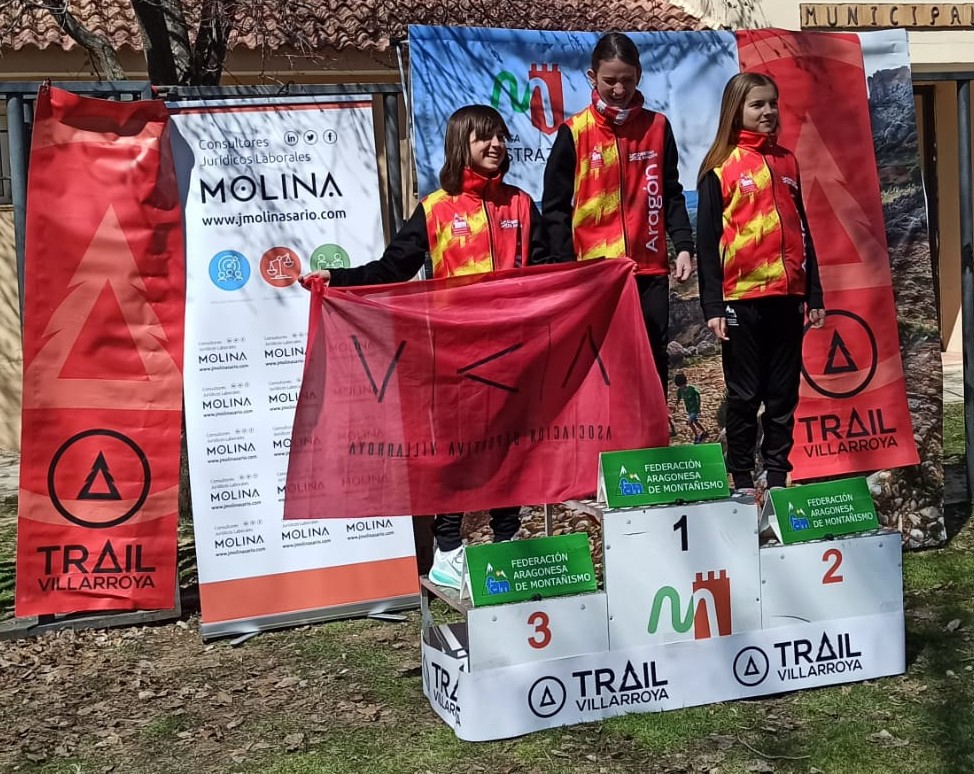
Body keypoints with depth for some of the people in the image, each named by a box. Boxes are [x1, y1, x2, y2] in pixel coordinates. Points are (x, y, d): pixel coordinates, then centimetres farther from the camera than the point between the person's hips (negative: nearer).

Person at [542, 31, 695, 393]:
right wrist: (566, 266, -7)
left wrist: (683, 246, 2)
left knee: (654, 361, 6)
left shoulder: (657, 126, 8)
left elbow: (671, 195, 13)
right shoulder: (574, 133, -1)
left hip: (650, 268, 3)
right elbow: (555, 207, 0)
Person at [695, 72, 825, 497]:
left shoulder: (787, 161, 13)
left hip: (786, 295, 4)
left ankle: (778, 476, 18)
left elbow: (801, 231, 16)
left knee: (783, 393, 8)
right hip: (742, 298, -4)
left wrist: (814, 294, 11)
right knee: (745, 395, 3)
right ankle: (742, 481, 12)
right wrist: (713, 306, -11)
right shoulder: (720, 167, -2)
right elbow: (706, 240, -5)